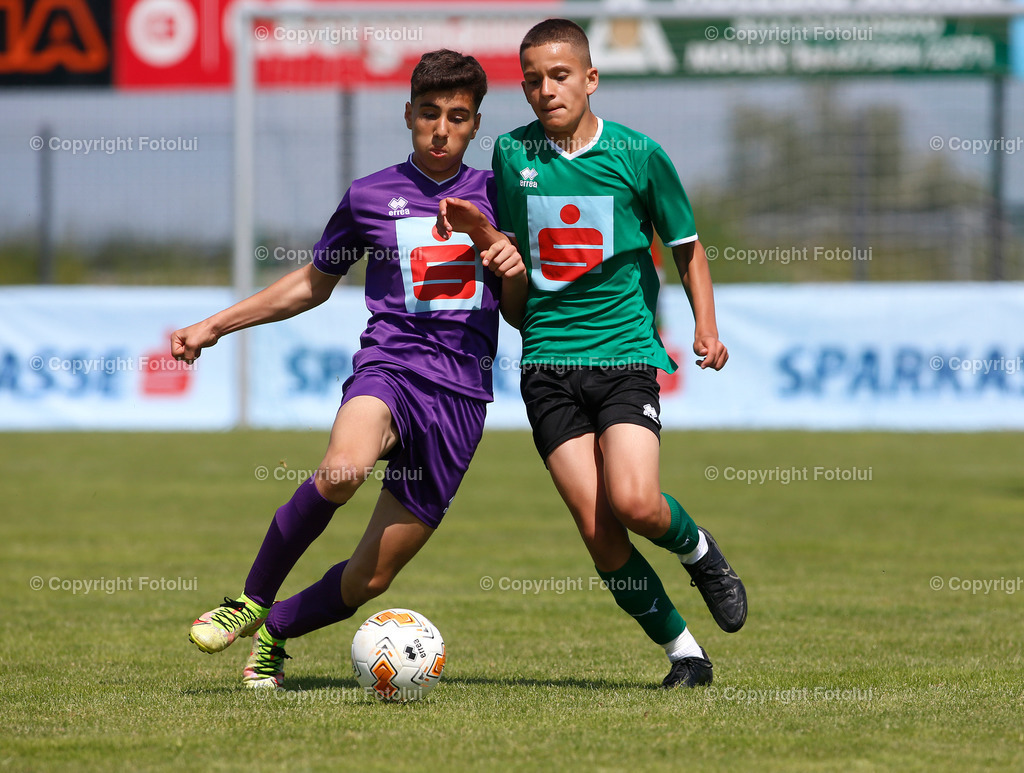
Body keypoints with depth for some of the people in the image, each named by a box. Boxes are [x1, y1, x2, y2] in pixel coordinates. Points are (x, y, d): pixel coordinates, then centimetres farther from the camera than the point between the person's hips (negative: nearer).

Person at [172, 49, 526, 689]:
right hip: (390, 366, -1)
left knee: (369, 580, 0)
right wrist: (215, 326, 22)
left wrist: (515, 272, -6)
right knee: (343, 470, -37)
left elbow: (517, 308, 18)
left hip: (461, 395, 1)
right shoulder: (371, 197, 10)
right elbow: (314, 283, 24)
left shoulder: (492, 194, 13)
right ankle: (251, 602, -17)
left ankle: (274, 634, 28)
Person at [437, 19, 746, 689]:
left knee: (633, 504, -22)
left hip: (625, 353, -2)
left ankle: (698, 551, 13)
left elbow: (687, 245, 11)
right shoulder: (512, 154, 7)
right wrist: (476, 227, -2)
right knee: (597, 530, -8)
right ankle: (683, 651, 8)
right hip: (548, 360, 2)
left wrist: (706, 325, -1)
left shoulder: (638, 154, 0)